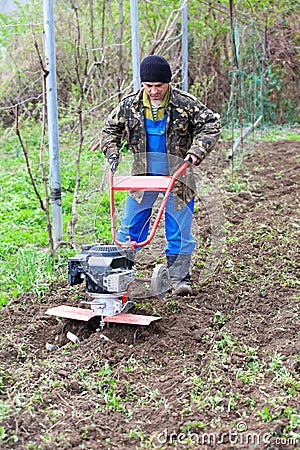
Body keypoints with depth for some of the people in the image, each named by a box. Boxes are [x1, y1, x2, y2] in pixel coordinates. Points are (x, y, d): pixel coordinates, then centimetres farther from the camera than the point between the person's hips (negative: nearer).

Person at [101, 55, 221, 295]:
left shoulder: (185, 103, -9)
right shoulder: (130, 104, -1)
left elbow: (212, 123, -4)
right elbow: (111, 128, 12)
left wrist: (196, 150, -17)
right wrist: (112, 151, -4)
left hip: (177, 176, -2)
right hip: (142, 176, 2)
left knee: (179, 229, 2)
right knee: (130, 226, 6)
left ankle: (179, 277, 14)